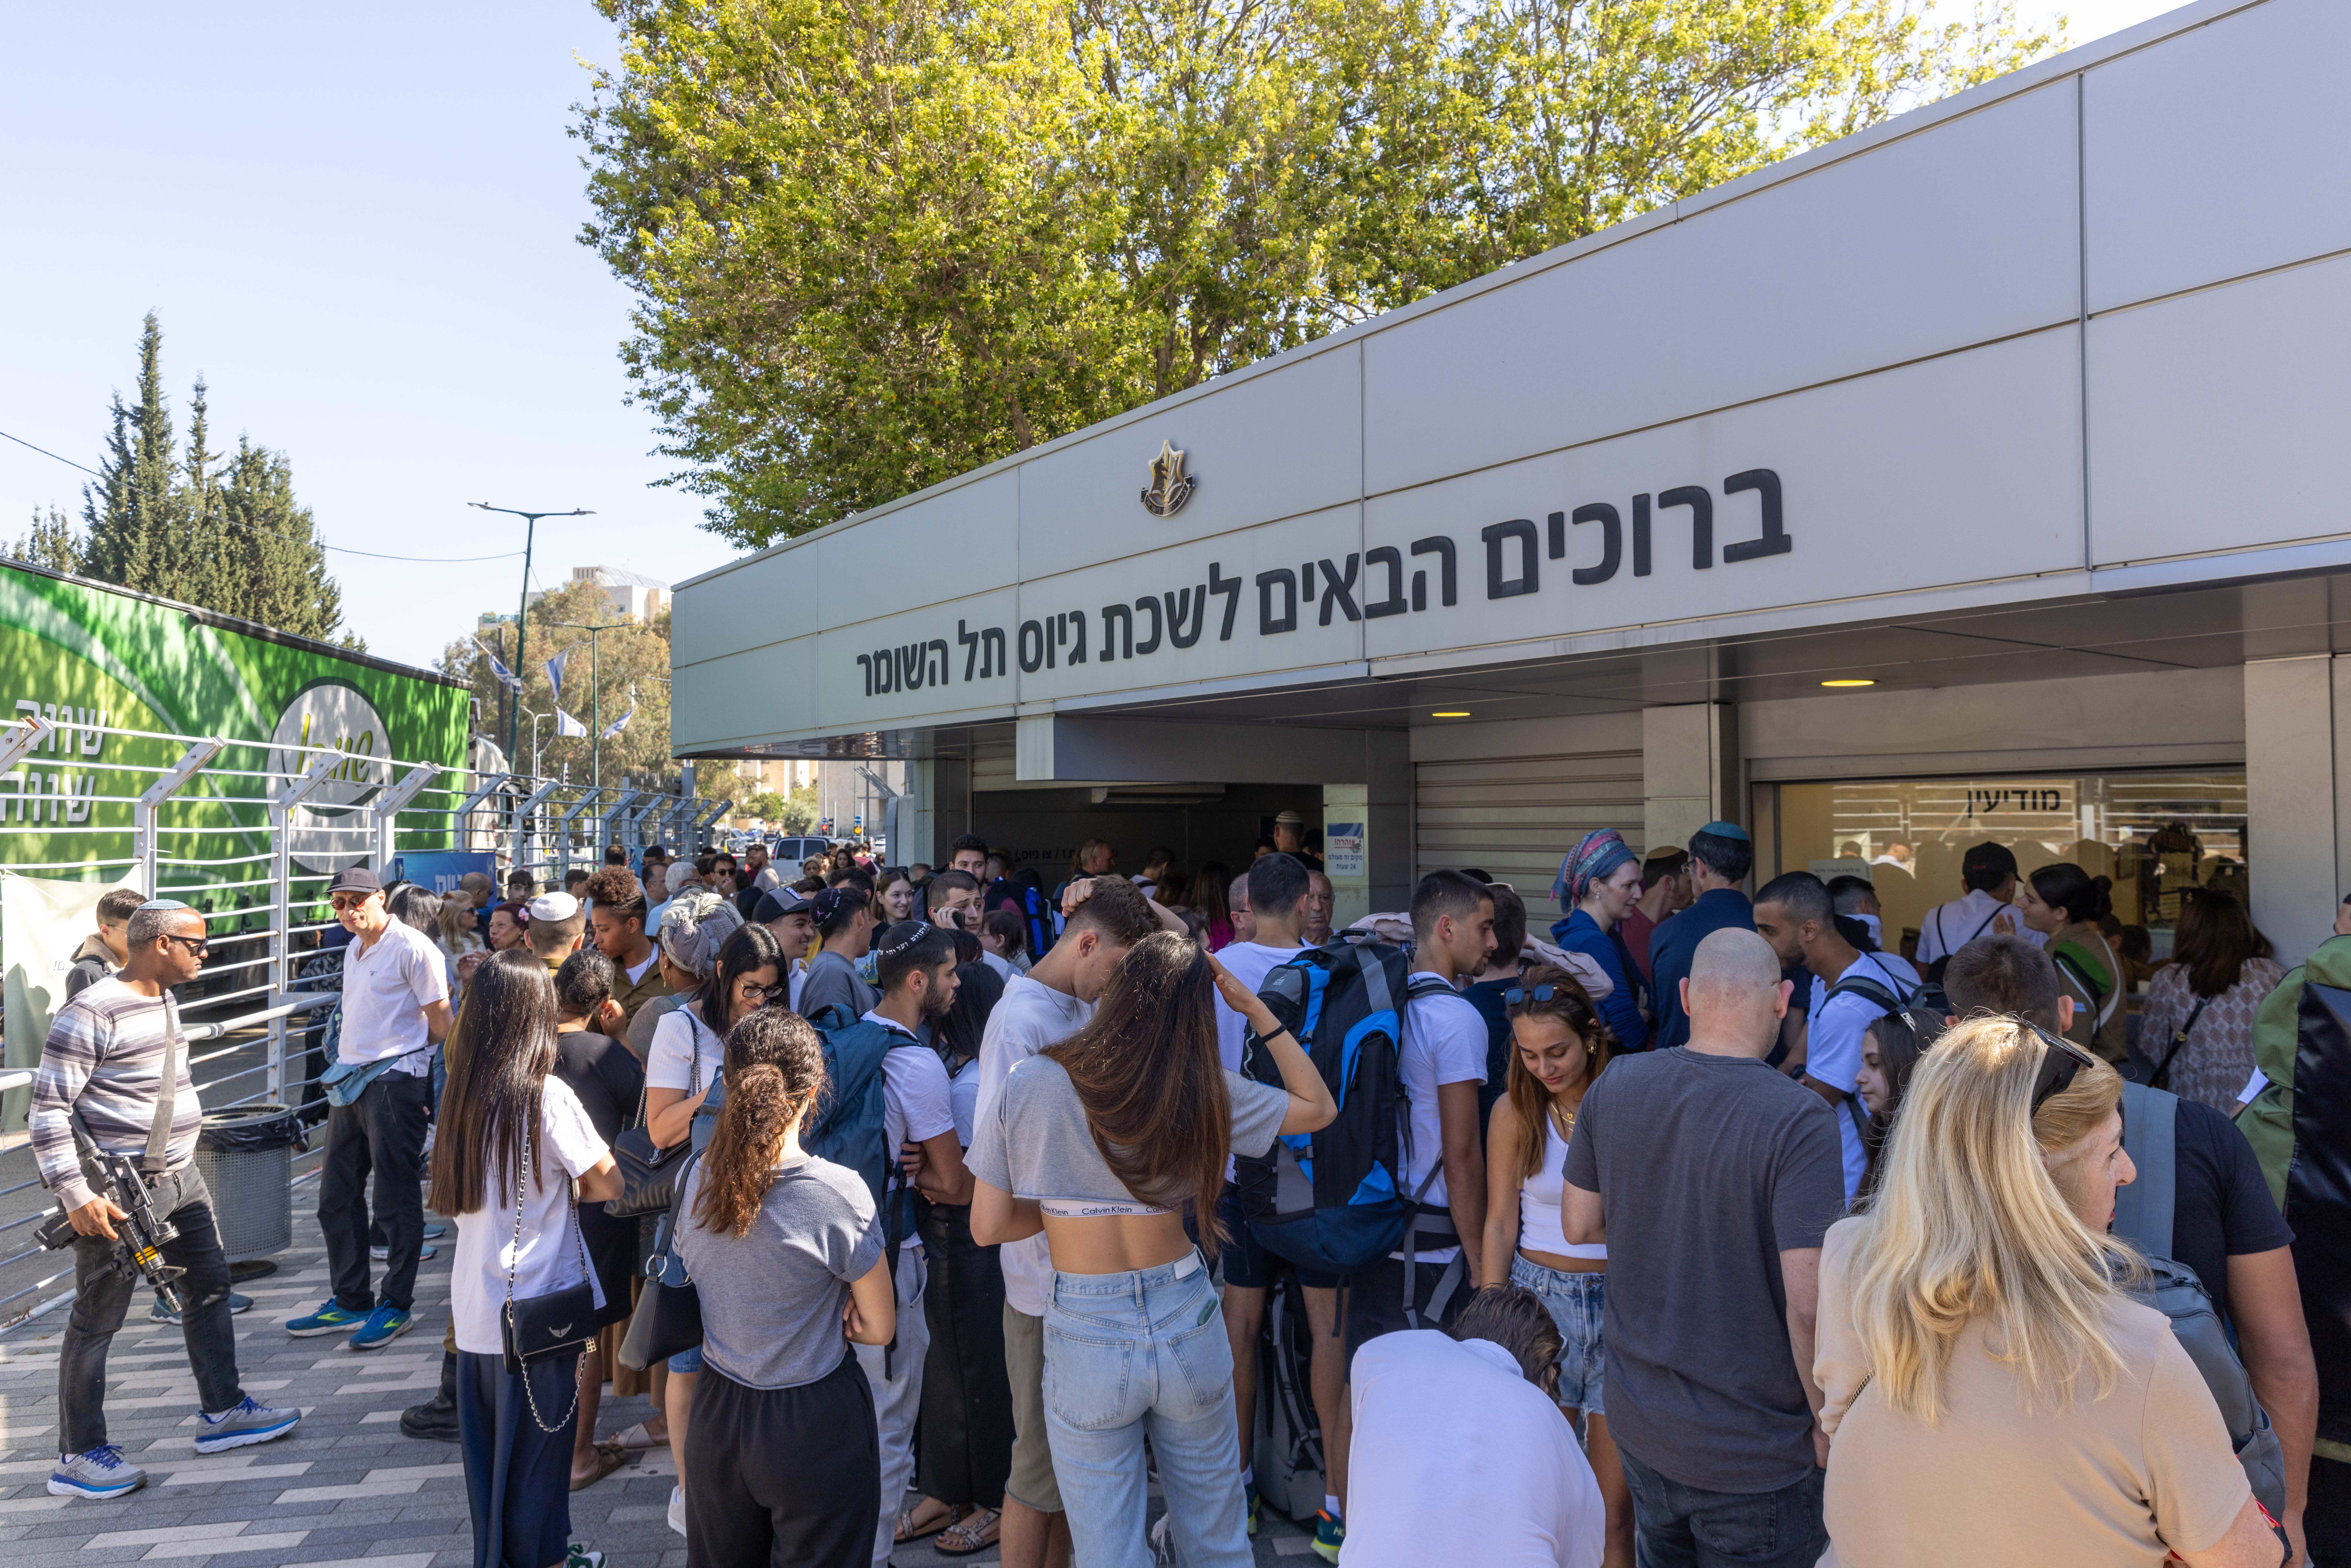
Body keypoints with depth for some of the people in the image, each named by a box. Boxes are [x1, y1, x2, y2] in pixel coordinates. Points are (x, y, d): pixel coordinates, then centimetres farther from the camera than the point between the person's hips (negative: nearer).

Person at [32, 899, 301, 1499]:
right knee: (98, 1319, 2)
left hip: (180, 1177, 9)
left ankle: (222, 1411, 28)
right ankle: (78, 1457, 13)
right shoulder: (91, 1013, -19)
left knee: (210, 1286, 15)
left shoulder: (164, 1001, 9)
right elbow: (47, 1111, -20)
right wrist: (76, 1195, -24)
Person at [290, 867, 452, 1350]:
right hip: (350, 1080, 9)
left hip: (395, 1080, -9)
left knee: (396, 1200, -1)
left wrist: (438, 1086, -10)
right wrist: (344, 1069, 19)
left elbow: (441, 1022, -10)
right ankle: (350, 1303, 26)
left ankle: (396, 1306, 10)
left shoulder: (412, 948, -11)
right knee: (337, 1197, 14)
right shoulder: (353, 950, 16)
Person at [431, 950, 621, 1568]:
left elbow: (453, 1198, 12)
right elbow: (607, 1184, -13)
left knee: (488, 1452, 17)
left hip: (475, 1307, 6)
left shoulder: (464, 1094, 1)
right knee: (539, 1453, 9)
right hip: (539, 1309, -6)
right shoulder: (547, 1095, -18)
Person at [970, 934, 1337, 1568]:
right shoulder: (1205, 1091, -7)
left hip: (1086, 1337, -1)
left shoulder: (1028, 1086, -10)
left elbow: (988, 1226, -4)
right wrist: (1257, 1010, 5)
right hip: (1187, 1324, 1)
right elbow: (1318, 1106, 8)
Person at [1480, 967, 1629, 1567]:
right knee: (1539, 1486, 4)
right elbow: (1500, 1223, 5)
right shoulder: (1514, 1112, -1)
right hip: (1539, 1293, 1)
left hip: (1620, 1295, -1)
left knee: (1614, 1503, 3)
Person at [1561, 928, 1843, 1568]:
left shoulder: (1615, 1086, -7)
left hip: (1637, 1424, 5)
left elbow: (1579, 1224, 5)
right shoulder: (1800, 1119, -23)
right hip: (1754, 1455, -4)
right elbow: (1807, 1305, -25)